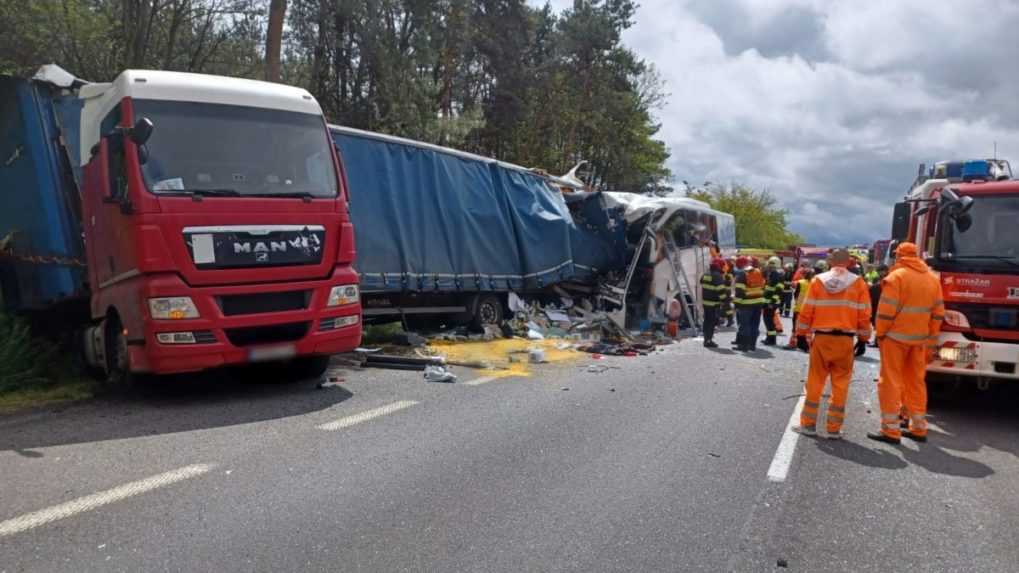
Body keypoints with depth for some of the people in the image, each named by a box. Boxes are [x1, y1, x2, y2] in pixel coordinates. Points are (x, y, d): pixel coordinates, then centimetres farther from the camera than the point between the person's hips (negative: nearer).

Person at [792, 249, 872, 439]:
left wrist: (801, 335, 7)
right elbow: (864, 315, 0)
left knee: (815, 382, 9)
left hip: (821, 338, 0)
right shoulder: (858, 283, -1)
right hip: (845, 340, 0)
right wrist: (863, 339, 9)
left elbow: (806, 311, -1)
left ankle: (808, 424, 13)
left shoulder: (818, 280, 0)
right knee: (840, 384, 7)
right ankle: (834, 428, 10)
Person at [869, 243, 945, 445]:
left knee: (891, 382, -1)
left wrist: (880, 333, -3)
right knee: (917, 382, 15)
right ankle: (918, 428, 22)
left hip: (896, 337, -6)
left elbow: (886, 310, -15)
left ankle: (891, 430, 0)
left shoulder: (896, 276, -10)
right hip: (919, 339, 6)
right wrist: (930, 338, 15)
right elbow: (938, 312, 10)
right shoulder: (932, 278, 9)